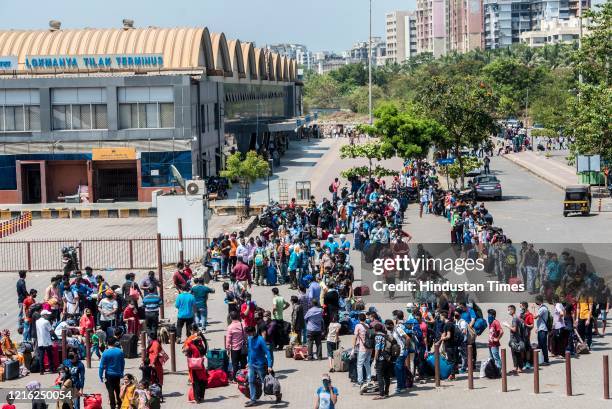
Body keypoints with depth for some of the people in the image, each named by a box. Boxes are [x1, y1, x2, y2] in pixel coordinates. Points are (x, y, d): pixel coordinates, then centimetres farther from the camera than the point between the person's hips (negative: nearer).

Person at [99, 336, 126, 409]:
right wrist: (121, 373, 18)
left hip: (109, 375, -4)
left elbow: (102, 366, -13)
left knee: (111, 391, 2)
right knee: (118, 390, 21)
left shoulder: (105, 353, -15)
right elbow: (123, 364, 5)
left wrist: (101, 376, -4)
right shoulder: (120, 352, -4)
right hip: (118, 374, 4)